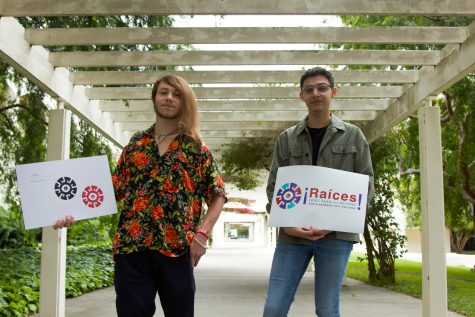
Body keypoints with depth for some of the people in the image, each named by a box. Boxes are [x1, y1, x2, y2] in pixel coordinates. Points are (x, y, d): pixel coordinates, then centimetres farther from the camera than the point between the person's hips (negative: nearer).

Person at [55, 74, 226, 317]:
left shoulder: (196, 148, 7)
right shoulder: (136, 143, 14)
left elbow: (218, 196, 4)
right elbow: (114, 190, 12)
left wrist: (202, 234, -9)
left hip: (176, 248, -1)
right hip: (131, 246, 1)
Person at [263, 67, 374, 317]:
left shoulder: (353, 136, 7)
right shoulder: (287, 139, 10)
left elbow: (365, 186, 4)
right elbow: (273, 188, 7)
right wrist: (286, 224, -10)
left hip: (336, 234, -1)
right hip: (292, 234, 1)